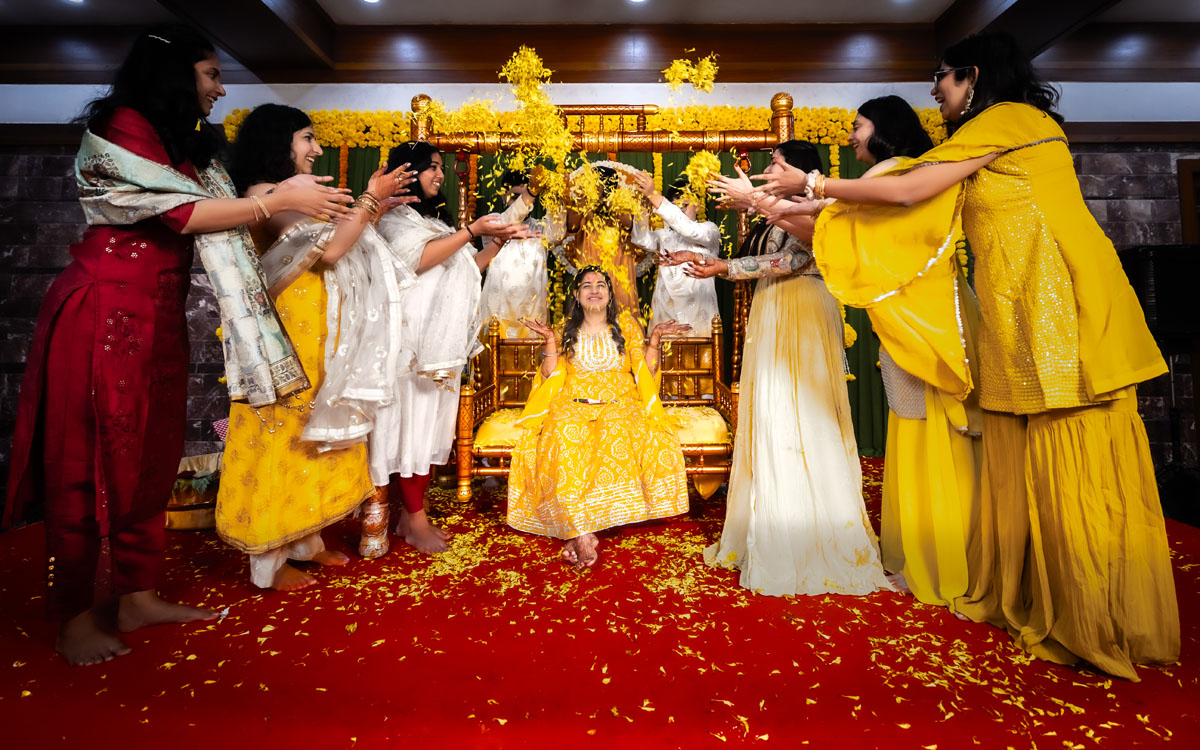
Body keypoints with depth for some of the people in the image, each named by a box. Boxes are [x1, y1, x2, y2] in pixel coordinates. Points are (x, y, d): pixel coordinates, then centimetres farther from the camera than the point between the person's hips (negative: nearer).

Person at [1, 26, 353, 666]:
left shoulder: (185, 145, 18)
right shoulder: (121, 128, -8)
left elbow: (220, 205, 10)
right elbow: (183, 213, -16)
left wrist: (298, 193, 5)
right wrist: (281, 200, -15)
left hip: (159, 317, 9)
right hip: (104, 313, -8)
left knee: (151, 454, 9)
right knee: (90, 460, -1)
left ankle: (136, 596, 20)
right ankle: (75, 618, 11)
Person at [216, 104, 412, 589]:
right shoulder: (263, 194, -12)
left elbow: (336, 244, 13)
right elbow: (328, 250, -20)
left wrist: (377, 207, 12)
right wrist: (369, 201, -12)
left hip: (315, 332, 9)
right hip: (286, 330, -9)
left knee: (311, 434, 13)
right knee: (281, 434, -2)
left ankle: (305, 539, 26)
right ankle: (269, 561, 11)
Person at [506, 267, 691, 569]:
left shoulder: (626, 325, 17)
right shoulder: (567, 331, 18)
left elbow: (646, 373, 9)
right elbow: (549, 378, 8)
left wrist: (654, 341, -4)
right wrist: (550, 341, -4)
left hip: (619, 406, 0)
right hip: (573, 407, 1)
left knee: (617, 439, -36)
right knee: (565, 444, -34)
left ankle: (578, 530, -30)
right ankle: (583, 536, -35)